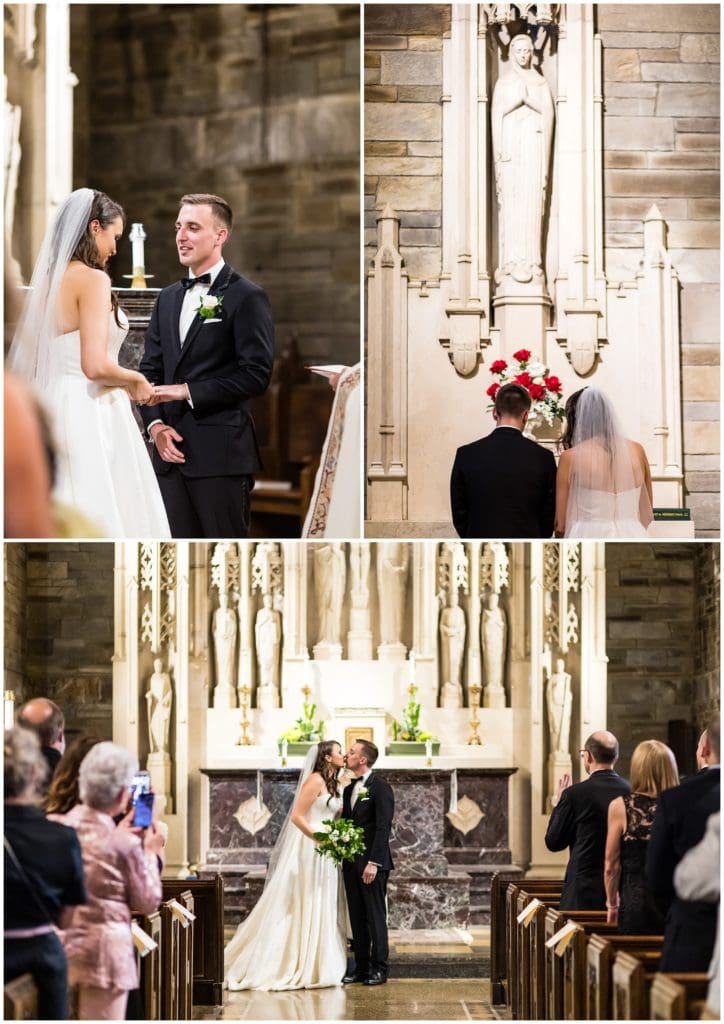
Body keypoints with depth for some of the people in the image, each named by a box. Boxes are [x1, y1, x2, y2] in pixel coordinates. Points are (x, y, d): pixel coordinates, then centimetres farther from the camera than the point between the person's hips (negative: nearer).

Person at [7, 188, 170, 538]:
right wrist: (136, 380, -3)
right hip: (89, 417, -8)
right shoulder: (93, 279, -11)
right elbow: (95, 365, -21)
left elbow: (26, 360, 15)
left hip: (51, 410, 8)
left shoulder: (48, 280, 12)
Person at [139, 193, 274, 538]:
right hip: (171, 449, 6)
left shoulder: (246, 297, -4)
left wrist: (188, 391, -13)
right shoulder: (168, 298, 17)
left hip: (220, 454, -6)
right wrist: (155, 425, -1)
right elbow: (150, 369, 16)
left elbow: (256, 375, -12)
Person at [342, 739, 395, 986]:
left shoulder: (380, 787, -9)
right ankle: (361, 967, 13)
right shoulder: (349, 789, 15)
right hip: (351, 863, 8)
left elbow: (383, 827, -15)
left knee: (376, 917, -2)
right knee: (357, 917, 9)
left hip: (372, 863, -8)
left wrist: (373, 863, -20)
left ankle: (379, 968, 3)